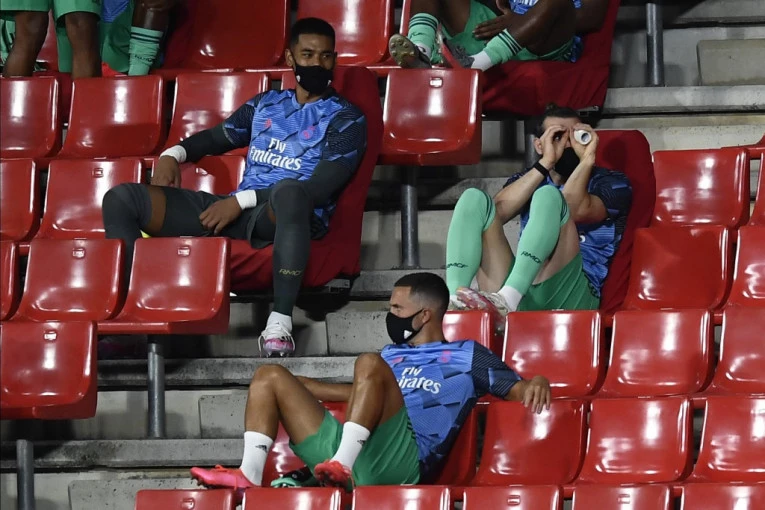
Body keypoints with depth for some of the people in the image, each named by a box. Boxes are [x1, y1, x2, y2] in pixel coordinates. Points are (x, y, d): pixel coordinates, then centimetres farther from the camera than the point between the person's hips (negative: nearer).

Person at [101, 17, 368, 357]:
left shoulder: (346, 119, 4)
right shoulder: (267, 104, 22)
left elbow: (321, 187, -9)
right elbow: (217, 137, 35)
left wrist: (241, 199, -14)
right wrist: (174, 153, 11)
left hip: (292, 218, -6)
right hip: (239, 214, 6)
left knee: (288, 190, -46)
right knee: (122, 198, -7)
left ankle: (280, 320, -45)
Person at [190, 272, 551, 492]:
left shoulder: (466, 356, 15)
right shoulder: (393, 355, 33)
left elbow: (517, 390, 6)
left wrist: (537, 383, -18)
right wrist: (297, 385, 48)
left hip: (401, 461, -7)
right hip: (342, 449, 7)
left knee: (369, 364, -27)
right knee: (270, 377, 7)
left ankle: (343, 466, -43)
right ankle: (250, 475, -16)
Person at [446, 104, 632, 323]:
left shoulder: (612, 183, 14)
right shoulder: (528, 180, 24)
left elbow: (576, 211, -10)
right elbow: (497, 211, -1)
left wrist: (587, 158, -5)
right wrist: (546, 163, -3)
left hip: (569, 298, -4)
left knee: (549, 196, -24)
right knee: (474, 198, -10)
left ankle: (506, 300, -49)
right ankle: (453, 301, -37)